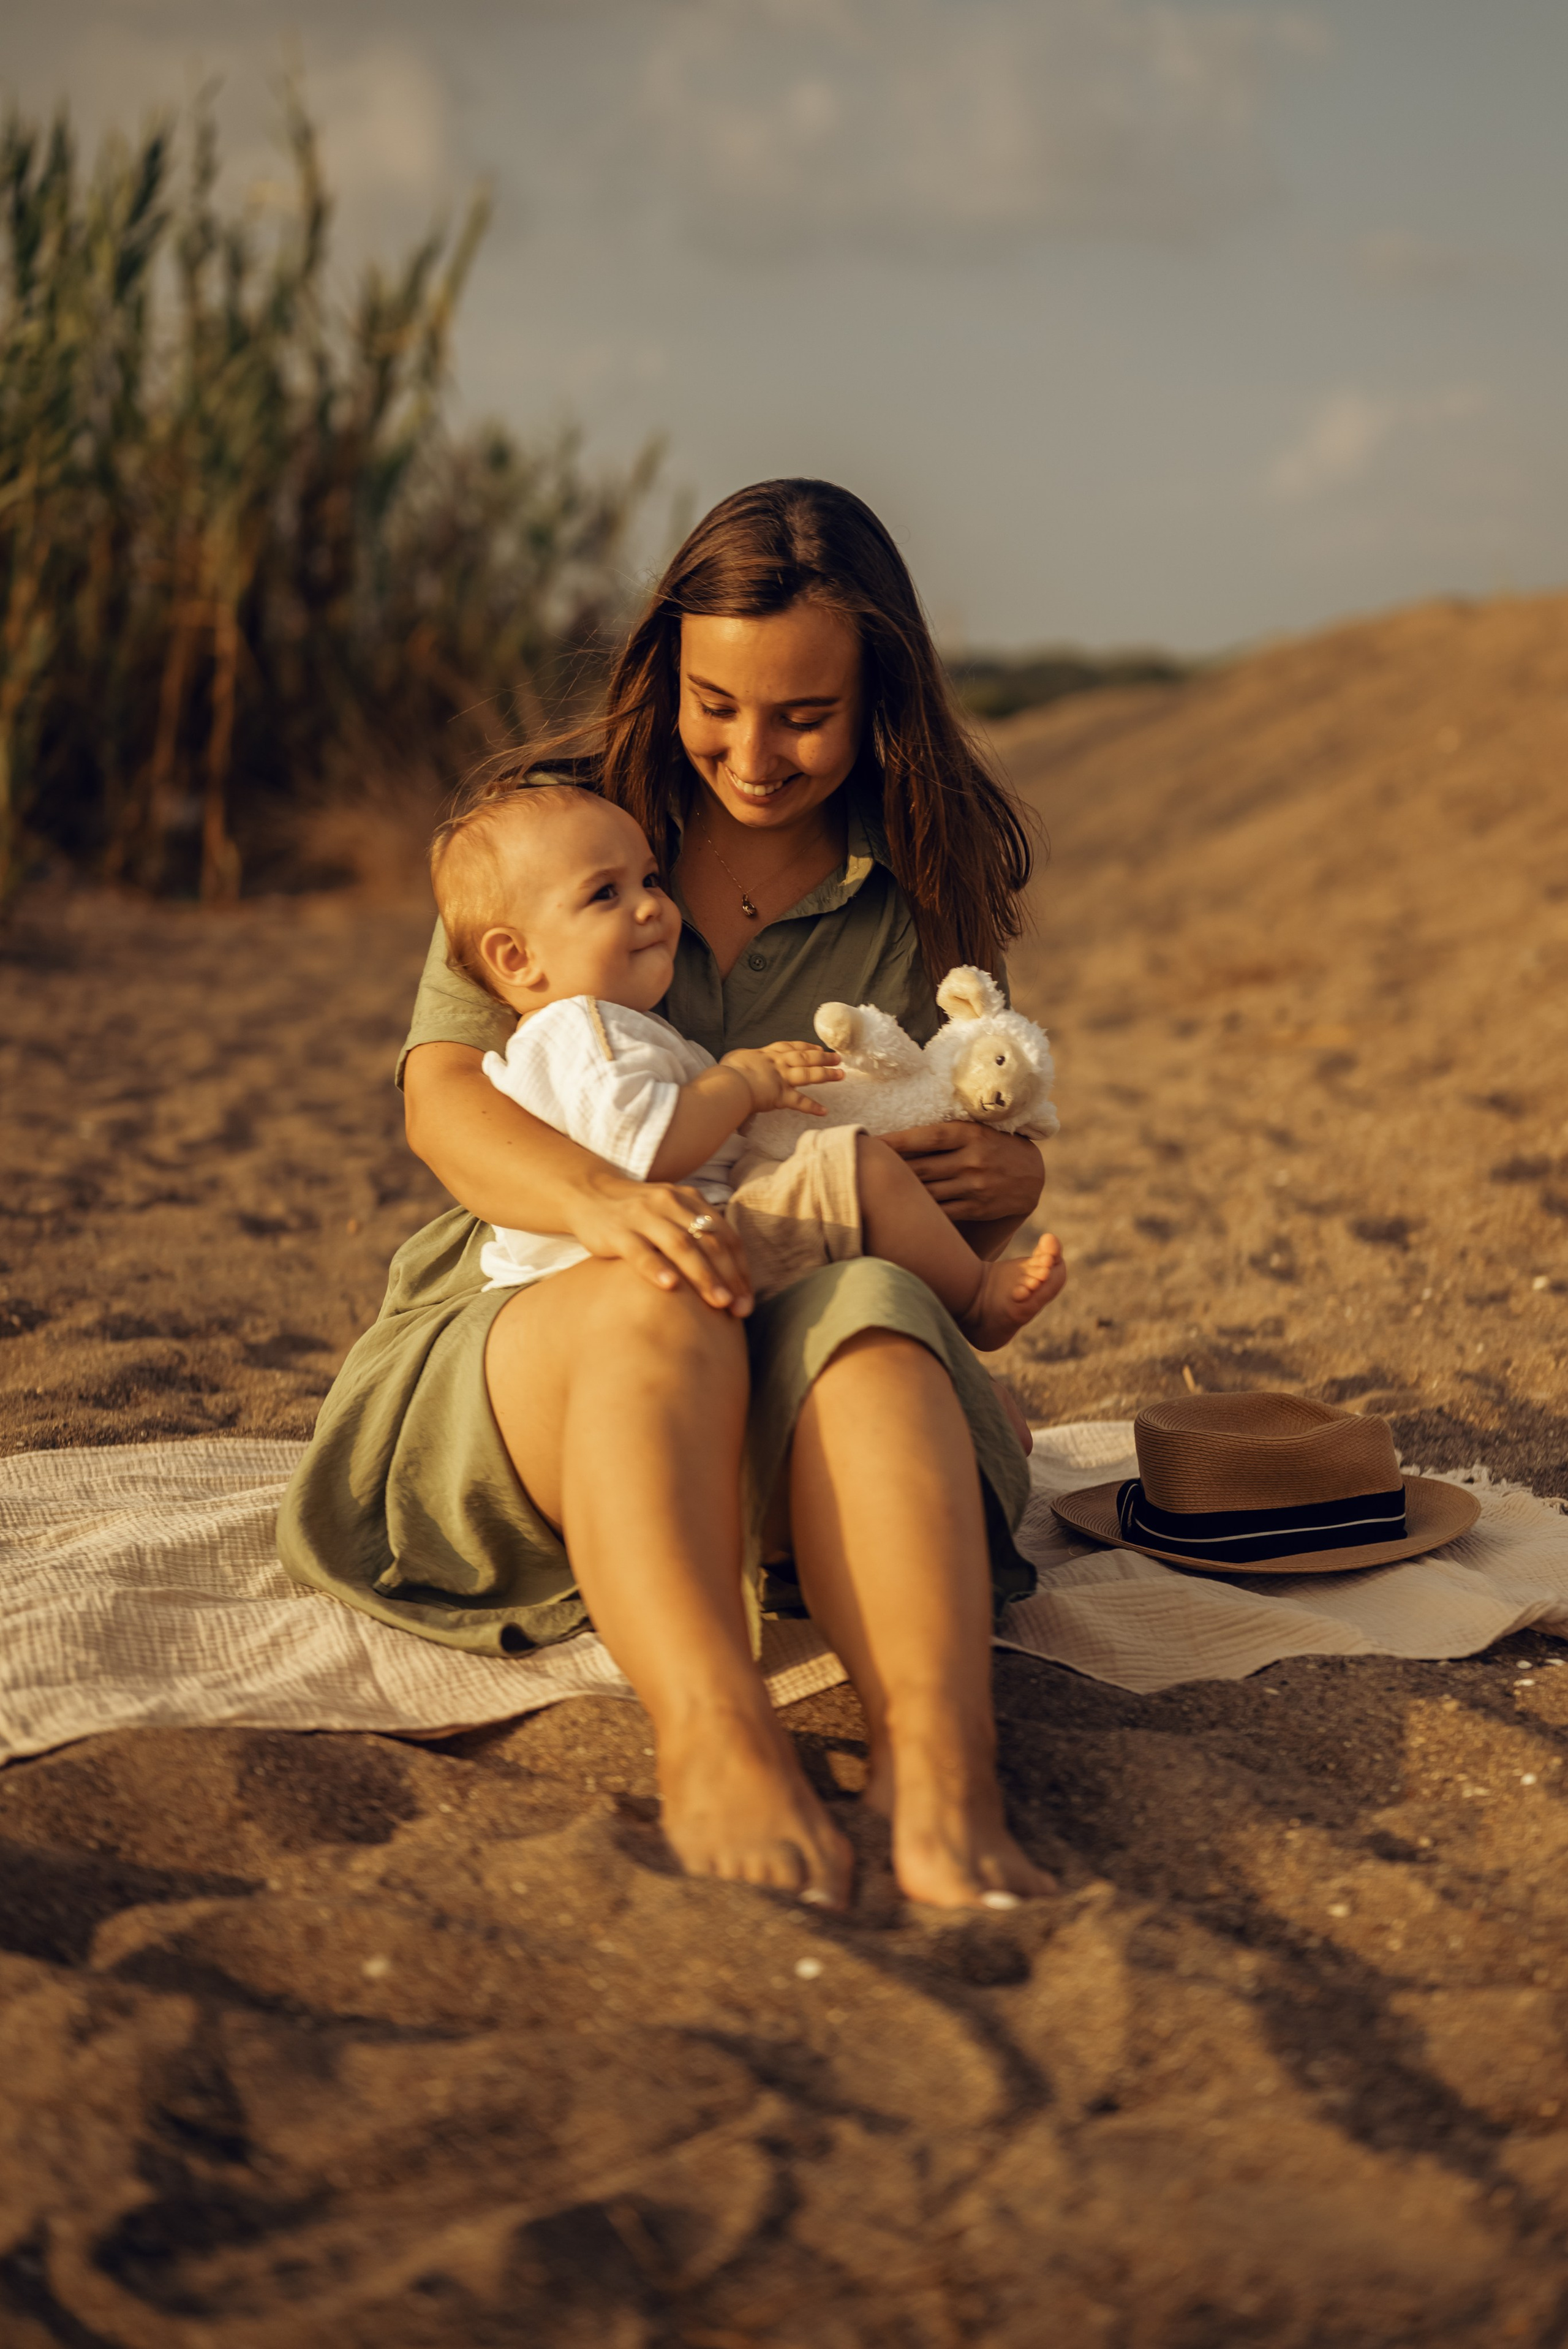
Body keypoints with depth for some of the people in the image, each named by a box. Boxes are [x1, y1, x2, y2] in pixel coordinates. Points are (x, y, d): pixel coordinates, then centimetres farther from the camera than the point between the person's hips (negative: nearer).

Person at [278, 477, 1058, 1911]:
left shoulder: (920, 891, 11)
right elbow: (442, 1093, -7)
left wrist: (1012, 1181, -11)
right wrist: (599, 1198, -30)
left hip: (798, 1395, 1)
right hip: (524, 1326, -1)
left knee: (873, 1314, -35)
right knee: (657, 1312, -37)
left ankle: (940, 1779, -57)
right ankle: (715, 1740, -60)